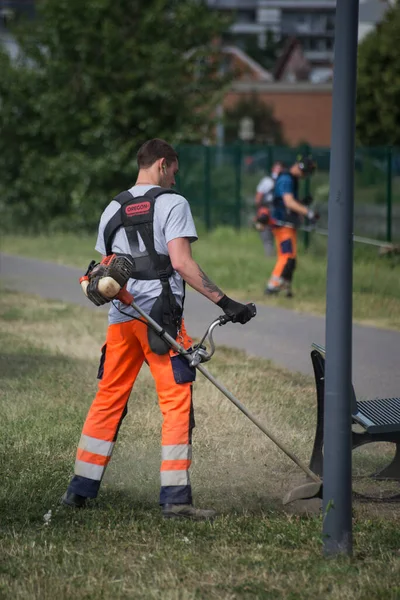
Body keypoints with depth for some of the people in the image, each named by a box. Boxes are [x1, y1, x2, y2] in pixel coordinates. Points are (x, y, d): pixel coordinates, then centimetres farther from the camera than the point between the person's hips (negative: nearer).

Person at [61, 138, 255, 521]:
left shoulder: (113, 209, 16)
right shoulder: (171, 203, -3)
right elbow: (181, 262, -14)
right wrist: (223, 302, -14)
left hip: (120, 317, 6)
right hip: (159, 314, -6)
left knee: (108, 399, 14)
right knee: (177, 402, -4)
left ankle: (81, 488, 17)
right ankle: (175, 497, -9)